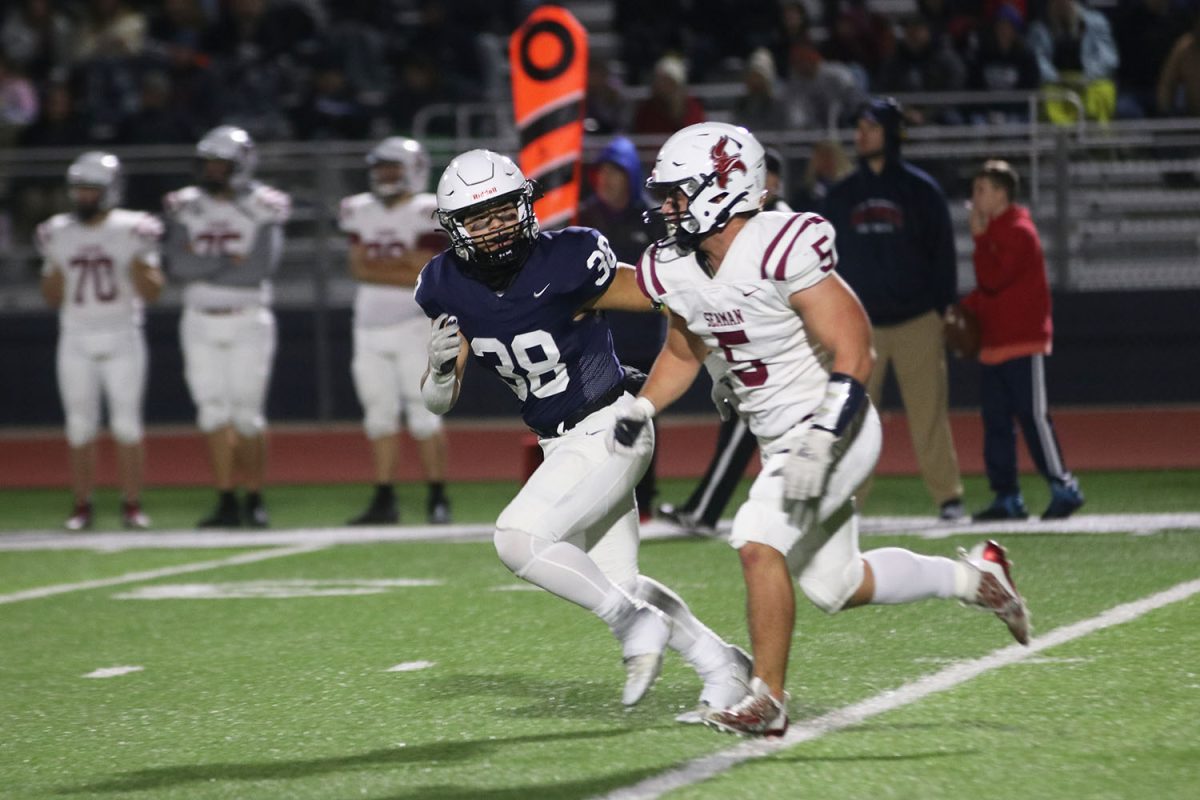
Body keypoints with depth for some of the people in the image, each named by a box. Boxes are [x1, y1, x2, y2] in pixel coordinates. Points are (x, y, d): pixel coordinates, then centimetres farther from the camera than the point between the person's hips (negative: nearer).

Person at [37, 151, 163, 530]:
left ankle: (132, 505, 3)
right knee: (80, 426, 2)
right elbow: (52, 298, 8)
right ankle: (82, 506, 7)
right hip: (76, 341, 2)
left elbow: (152, 292, -4)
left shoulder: (131, 231, -3)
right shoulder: (59, 234, 5)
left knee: (127, 424, -3)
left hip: (122, 338, -2)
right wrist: (52, 261, -6)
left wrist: (139, 257, -17)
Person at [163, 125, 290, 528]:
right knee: (214, 412, 2)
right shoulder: (186, 207, 4)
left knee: (247, 414, -3)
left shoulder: (261, 209, -5)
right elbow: (177, 263, -9)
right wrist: (228, 261, -18)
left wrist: (202, 265, -14)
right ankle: (226, 502, 7)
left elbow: (261, 267, -18)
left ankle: (254, 499, 8)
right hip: (201, 322, 3)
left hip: (248, 321, -3)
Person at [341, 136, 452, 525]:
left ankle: (438, 497, -1)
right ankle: (384, 500, 9)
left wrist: (376, 268, -9)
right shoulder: (361, 212, 10)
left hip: (415, 327, -5)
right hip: (370, 328, 5)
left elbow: (423, 275, -14)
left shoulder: (427, 213, -7)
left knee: (424, 415, -6)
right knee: (379, 413, 5)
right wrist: (399, 266, -10)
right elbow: (359, 269, 4)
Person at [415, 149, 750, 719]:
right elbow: (439, 403, 1)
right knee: (616, 582, 11)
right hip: (559, 447, 7)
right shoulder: (448, 290, -5)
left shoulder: (565, 263, -22)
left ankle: (636, 622, -6)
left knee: (519, 540, -21)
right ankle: (722, 667, 24)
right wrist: (442, 367, -20)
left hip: (608, 433, -7)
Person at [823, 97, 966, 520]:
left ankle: (948, 496, 5)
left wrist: (945, 310, -4)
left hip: (917, 322, -2)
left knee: (929, 413, -2)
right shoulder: (841, 194, 10)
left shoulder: (920, 188, 3)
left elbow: (943, 252, 4)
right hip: (859, 323, 2)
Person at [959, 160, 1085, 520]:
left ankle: (1063, 487, -5)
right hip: (993, 342, 9)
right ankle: (1007, 497, 9)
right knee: (995, 422, 7)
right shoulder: (993, 231, 17)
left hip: (1023, 343, -9)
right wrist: (964, 308, 8)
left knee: (1033, 415, -9)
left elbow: (993, 280, -21)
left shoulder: (1018, 232, -12)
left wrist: (980, 237, -14)